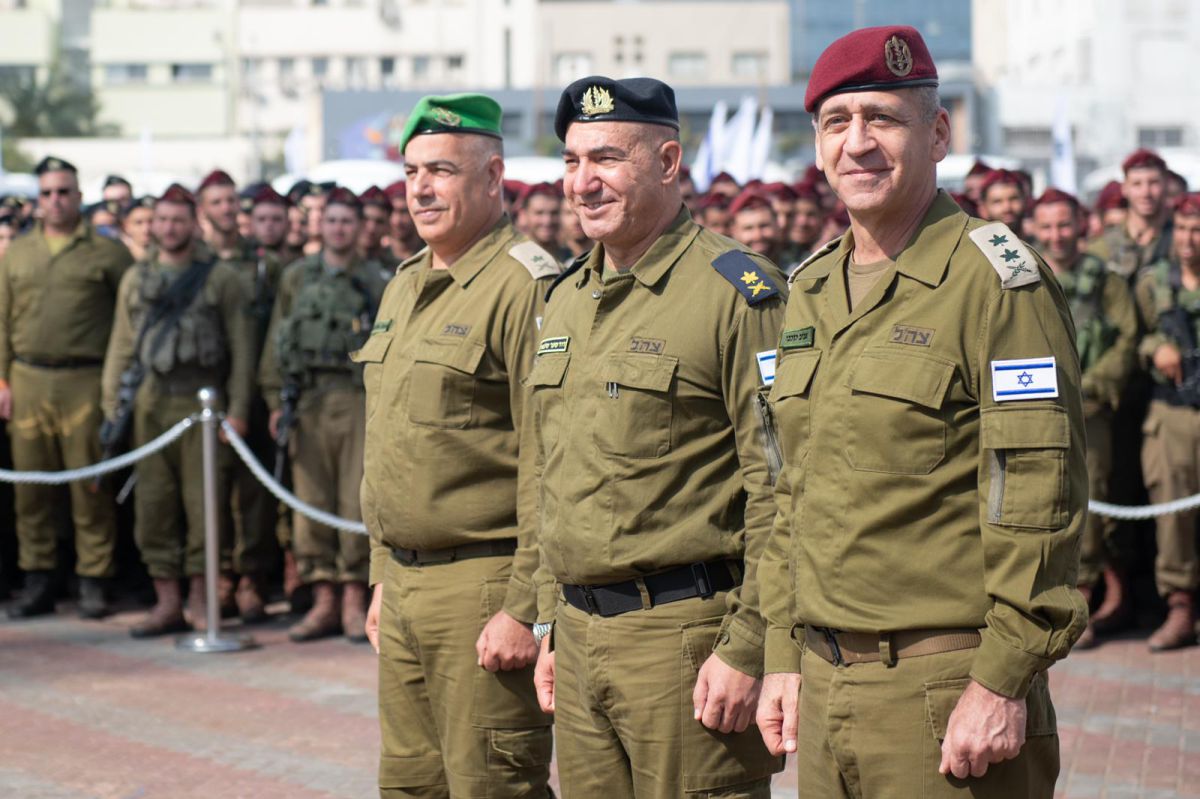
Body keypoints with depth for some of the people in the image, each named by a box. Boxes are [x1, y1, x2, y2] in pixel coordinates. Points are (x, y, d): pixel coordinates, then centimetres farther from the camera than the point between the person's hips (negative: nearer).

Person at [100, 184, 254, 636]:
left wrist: (237, 409, -7)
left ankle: (199, 599, 6)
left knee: (204, 503, -4)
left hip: (203, 402, -3)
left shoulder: (221, 278, 4)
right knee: (152, 505, 2)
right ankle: (167, 602, 10)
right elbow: (121, 347, 15)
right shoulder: (136, 279, 15)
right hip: (150, 403, 3)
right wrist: (111, 407, 7)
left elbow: (241, 348, 1)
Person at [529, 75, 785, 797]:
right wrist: (551, 627, 18)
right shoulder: (566, 299, 15)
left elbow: (778, 487, -15)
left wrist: (748, 650, -18)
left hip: (686, 631, -7)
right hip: (581, 636, 7)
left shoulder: (737, 290, -10)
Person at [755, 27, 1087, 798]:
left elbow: (1040, 495, -14)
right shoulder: (813, 289, 13)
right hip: (825, 688, 7)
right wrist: (784, 659, 14)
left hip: (947, 686, -7)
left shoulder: (996, 280, -9)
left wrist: (1003, 684, -18)